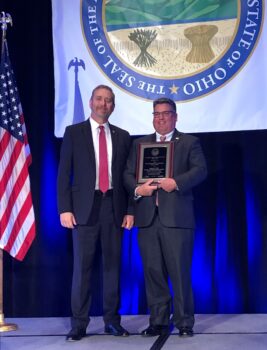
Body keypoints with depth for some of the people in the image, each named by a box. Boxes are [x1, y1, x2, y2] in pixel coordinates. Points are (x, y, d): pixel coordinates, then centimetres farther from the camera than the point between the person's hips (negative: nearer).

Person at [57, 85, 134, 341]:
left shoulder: (122, 136, 12)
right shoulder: (73, 132, 5)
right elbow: (64, 173, 0)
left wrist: (129, 210, 3)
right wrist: (65, 209, -9)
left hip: (114, 207, 3)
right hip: (85, 207, -2)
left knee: (112, 264, 6)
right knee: (82, 266, -1)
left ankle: (112, 321, 15)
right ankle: (79, 324, 6)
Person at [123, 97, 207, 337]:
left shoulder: (189, 142, 9)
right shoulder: (139, 144, 19)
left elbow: (200, 170, -4)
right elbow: (128, 173, 12)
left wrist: (177, 182, -19)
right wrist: (137, 189, -9)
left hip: (177, 217, -3)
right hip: (147, 217, 3)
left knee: (180, 272, -2)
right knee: (153, 272, 6)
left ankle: (184, 322, 9)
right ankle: (159, 321, 16)